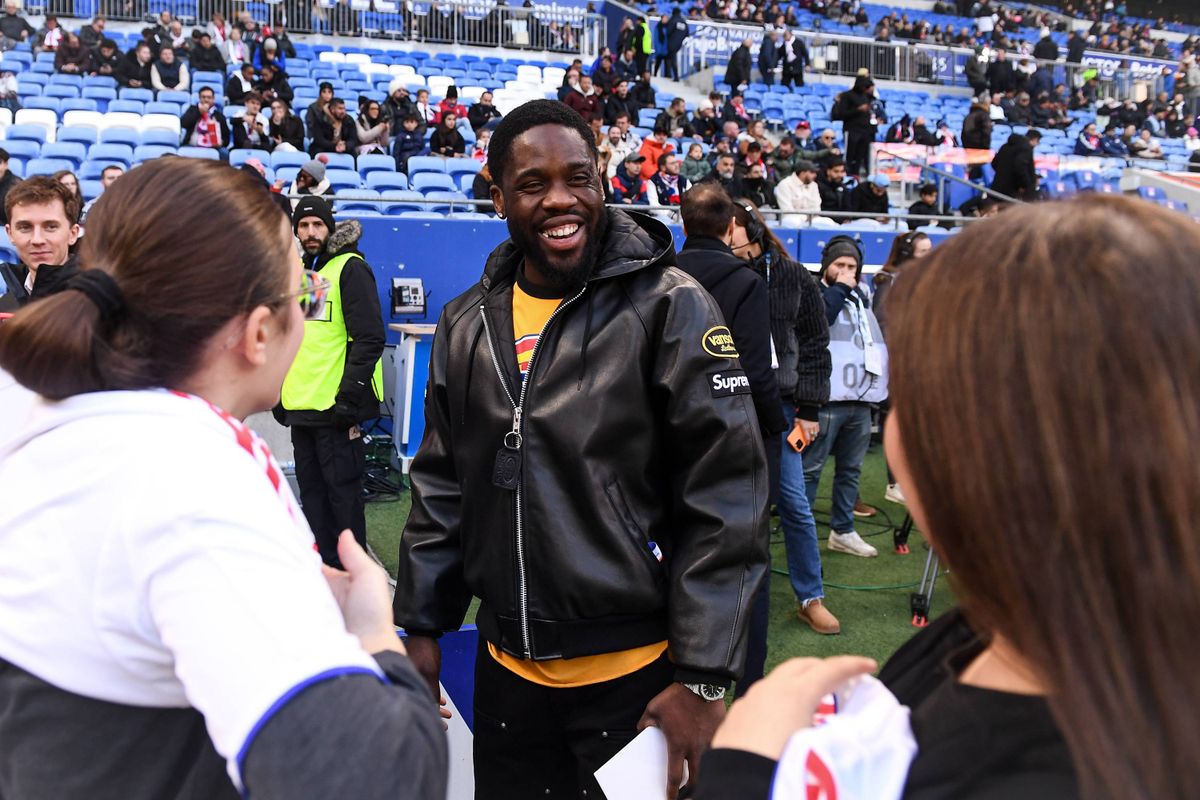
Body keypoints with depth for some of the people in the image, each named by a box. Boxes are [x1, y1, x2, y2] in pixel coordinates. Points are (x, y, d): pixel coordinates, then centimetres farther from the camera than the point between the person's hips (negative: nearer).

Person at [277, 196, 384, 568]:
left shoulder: (350, 269, -7)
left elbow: (369, 338, -14)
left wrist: (349, 397, -18)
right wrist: (279, 394, 18)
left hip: (334, 408, -8)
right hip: (300, 407, 8)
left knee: (343, 492, -2)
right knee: (311, 491, 13)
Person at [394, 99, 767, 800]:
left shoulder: (670, 308, -10)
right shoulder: (467, 324, 6)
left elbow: (727, 499, -12)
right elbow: (441, 486, 14)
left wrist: (703, 679, -14)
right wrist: (421, 627, 10)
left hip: (636, 676, -4)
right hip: (507, 674, 5)